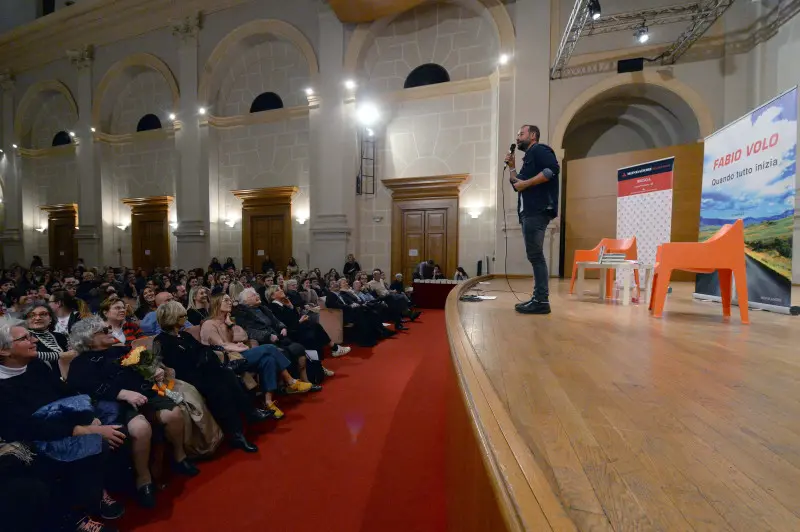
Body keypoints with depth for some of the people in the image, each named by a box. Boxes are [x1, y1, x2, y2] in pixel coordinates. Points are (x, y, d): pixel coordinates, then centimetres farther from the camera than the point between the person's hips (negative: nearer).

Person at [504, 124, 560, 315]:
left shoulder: (539, 150, 1)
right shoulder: (528, 158, 28)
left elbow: (553, 169, -17)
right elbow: (517, 184, 25)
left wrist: (526, 183, -15)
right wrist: (511, 167, 17)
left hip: (537, 211, -10)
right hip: (529, 212, 10)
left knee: (535, 255, -13)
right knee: (534, 255, 7)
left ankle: (542, 301, -11)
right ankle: (538, 298, 11)